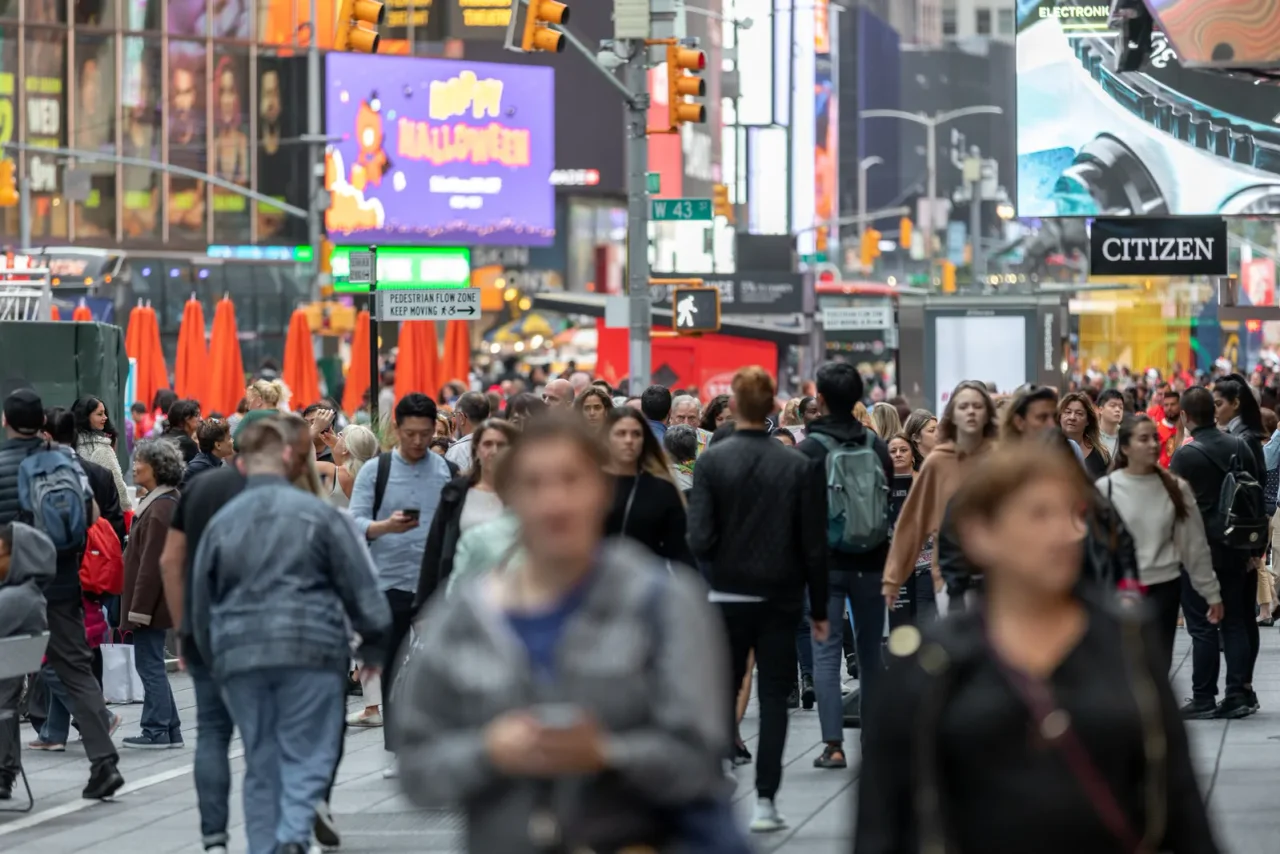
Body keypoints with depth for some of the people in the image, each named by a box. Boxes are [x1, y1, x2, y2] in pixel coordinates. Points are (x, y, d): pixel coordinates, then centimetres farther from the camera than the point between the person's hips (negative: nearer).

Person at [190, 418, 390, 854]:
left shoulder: (221, 522, 8)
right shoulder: (317, 514, -2)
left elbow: (201, 604, 15)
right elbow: (361, 589, -1)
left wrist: (214, 657, 26)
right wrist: (375, 643, 11)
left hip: (240, 655, 3)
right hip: (310, 651, -3)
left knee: (261, 765, 13)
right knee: (307, 756, -1)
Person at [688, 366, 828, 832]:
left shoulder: (711, 461, -8)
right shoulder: (799, 466, -5)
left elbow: (699, 539, -15)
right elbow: (814, 545, -3)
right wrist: (819, 608, 5)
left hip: (727, 597, 0)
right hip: (781, 598, 0)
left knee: (721, 696, 12)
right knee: (774, 698, 6)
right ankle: (765, 801, 3)